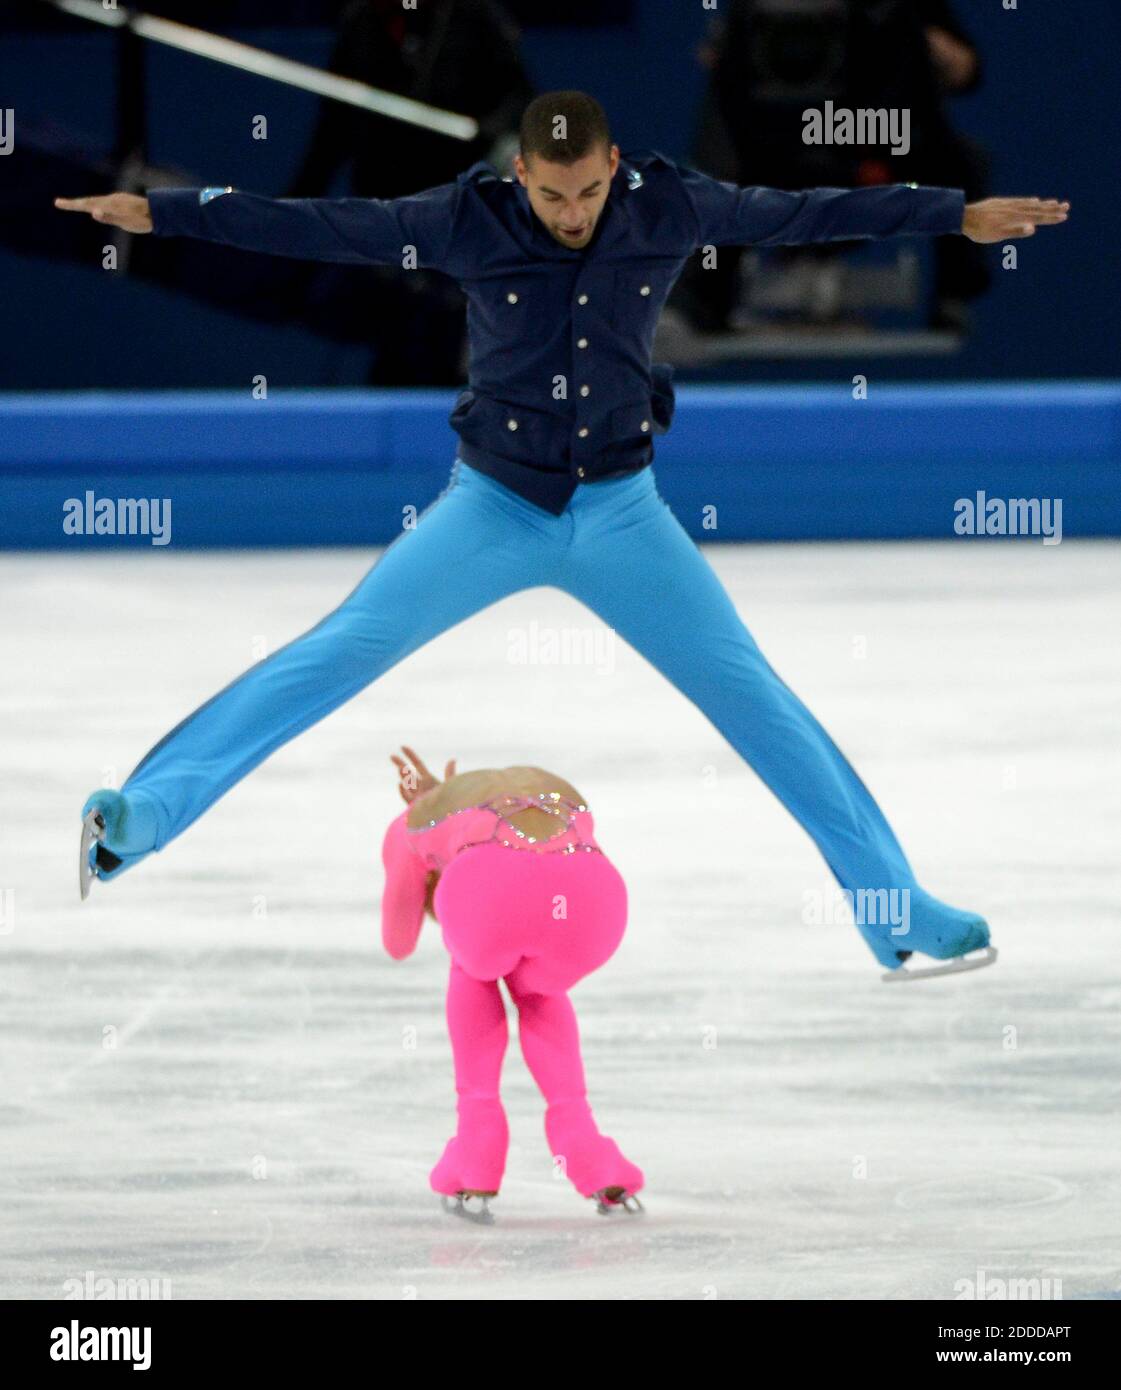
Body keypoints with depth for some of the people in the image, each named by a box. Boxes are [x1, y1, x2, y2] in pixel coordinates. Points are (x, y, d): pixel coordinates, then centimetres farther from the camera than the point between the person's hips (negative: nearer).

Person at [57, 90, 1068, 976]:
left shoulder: (670, 209, -8)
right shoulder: (473, 220, -13)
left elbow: (802, 214, 1)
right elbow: (321, 227, -12)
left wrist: (962, 215, 6)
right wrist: (161, 212, -15)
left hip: (621, 515, 2)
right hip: (492, 507, -1)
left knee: (751, 693, -2)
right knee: (338, 655, -15)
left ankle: (895, 910, 5)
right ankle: (143, 813, -21)